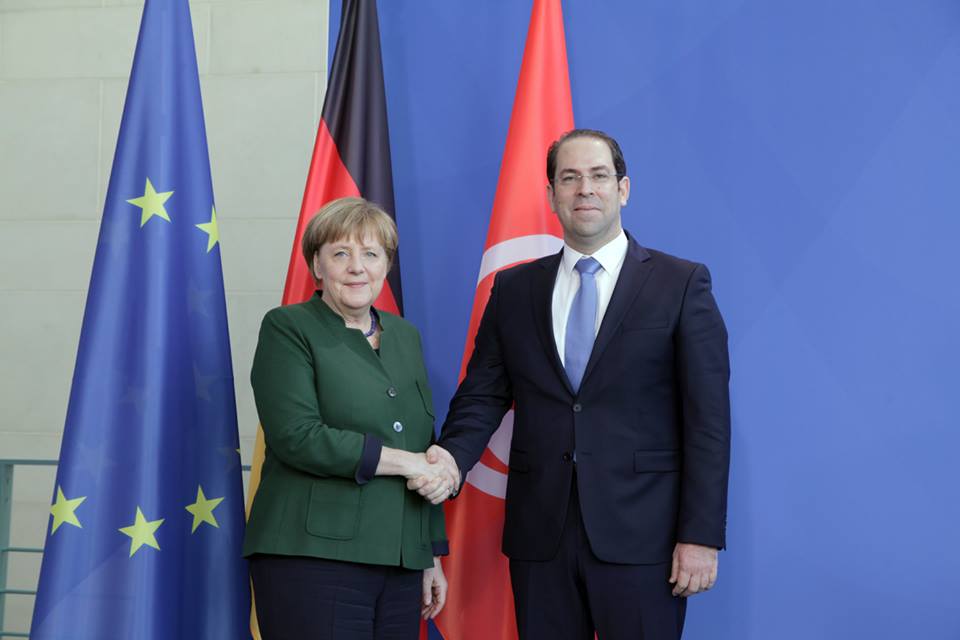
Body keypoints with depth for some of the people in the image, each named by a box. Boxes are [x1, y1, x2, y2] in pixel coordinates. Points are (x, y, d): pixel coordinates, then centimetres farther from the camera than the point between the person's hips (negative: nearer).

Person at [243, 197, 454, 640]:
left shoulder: (405, 336, 18)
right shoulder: (288, 329, 0)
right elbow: (297, 436, -14)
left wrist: (432, 556, 16)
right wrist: (401, 460, -10)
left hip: (401, 565, 5)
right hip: (313, 558, -5)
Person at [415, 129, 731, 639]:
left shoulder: (681, 284, 0)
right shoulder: (513, 290, 11)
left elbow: (708, 419, -4)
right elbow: (483, 394, 9)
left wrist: (701, 536, -10)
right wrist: (452, 455, -13)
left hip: (640, 537, -3)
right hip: (540, 535, 3)